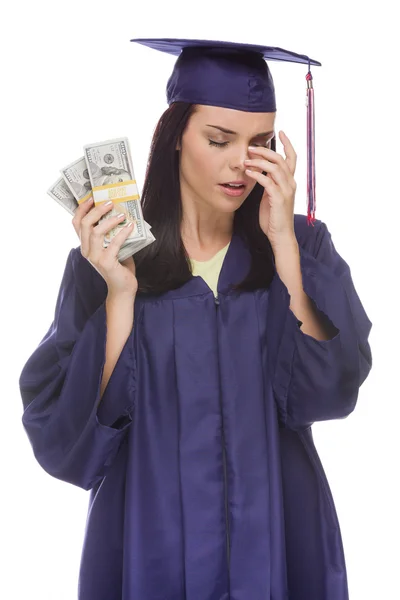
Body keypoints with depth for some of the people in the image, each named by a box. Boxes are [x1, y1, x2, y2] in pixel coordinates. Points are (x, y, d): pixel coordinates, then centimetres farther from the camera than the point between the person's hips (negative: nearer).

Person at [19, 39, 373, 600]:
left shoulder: (301, 247, -3)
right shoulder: (108, 257, -6)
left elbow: (330, 388, -15)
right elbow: (70, 425, -12)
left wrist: (283, 243, -20)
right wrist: (120, 294, -22)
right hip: (153, 536, -1)